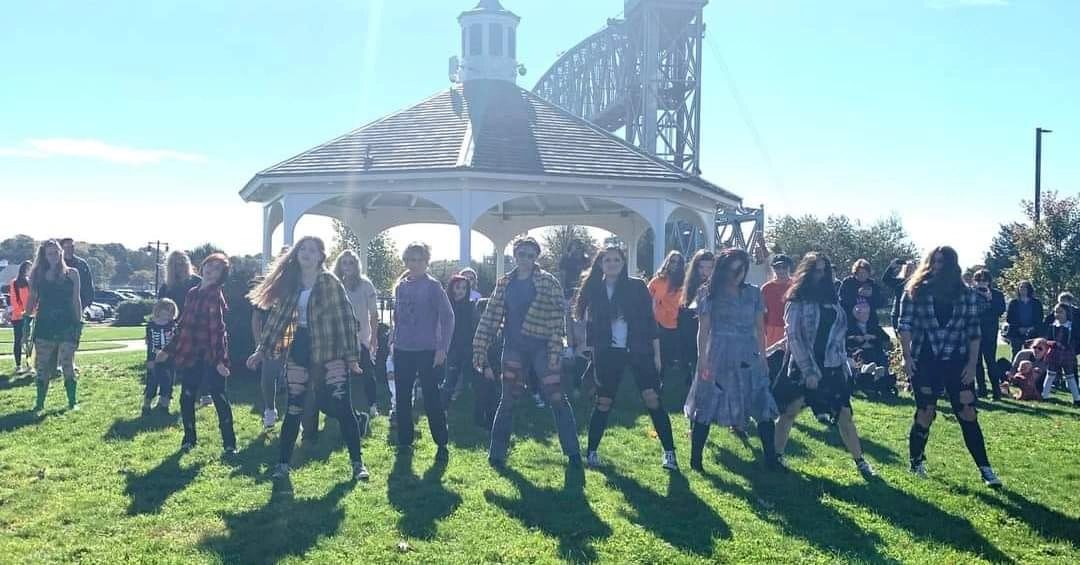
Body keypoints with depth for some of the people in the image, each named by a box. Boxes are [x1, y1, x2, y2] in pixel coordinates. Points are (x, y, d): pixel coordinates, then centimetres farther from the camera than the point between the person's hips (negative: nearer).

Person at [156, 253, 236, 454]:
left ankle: (229, 444, 2)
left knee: (220, 399, -4)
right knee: (186, 398, 11)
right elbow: (183, 325, 19)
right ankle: (189, 439, 28)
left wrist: (219, 359, -21)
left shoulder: (215, 295, -8)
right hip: (190, 354, 7)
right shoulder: (192, 293, 12)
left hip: (211, 356, -6)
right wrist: (169, 350, 20)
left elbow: (217, 329, -15)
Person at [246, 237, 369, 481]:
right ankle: (283, 464, 18)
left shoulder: (330, 282, -7)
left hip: (330, 351, -4)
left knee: (343, 408, -3)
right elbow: (278, 317, 11)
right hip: (300, 351, 4)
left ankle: (357, 463, 7)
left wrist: (352, 356, -12)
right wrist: (262, 349, 6)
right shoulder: (289, 283, 7)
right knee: (294, 409, 8)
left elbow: (346, 319, -9)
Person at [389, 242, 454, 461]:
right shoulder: (400, 286, 9)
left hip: (427, 350, -5)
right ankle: (404, 440, 22)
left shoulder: (433, 286, -7)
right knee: (402, 398, 10)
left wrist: (443, 348, -13)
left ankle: (441, 445, 5)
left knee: (431, 398, -4)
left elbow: (448, 316, -9)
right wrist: (393, 341, 11)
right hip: (403, 350, 5)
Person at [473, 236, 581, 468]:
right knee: (507, 400, 6)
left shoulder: (548, 282, -4)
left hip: (541, 347, -3)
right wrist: (480, 347, 2)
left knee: (557, 399, -1)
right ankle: (497, 453, 15)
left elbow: (557, 317, -8)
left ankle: (573, 452, 9)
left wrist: (555, 350, -15)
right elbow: (491, 316, 7)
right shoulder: (504, 283, 8)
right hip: (514, 347, 3)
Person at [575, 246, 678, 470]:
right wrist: (593, 357, 5)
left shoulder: (637, 286, 0)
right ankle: (591, 452, 15)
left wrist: (656, 354, -1)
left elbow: (649, 320, 1)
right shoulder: (594, 290, 5)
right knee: (604, 402, 4)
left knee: (652, 399, -6)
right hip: (609, 353, 1)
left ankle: (669, 452, 2)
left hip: (639, 351, -1)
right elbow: (591, 325, 9)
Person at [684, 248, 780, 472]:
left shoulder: (754, 294, 8)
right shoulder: (710, 293, 0)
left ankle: (771, 459, 10)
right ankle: (695, 459, 10)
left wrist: (763, 358, 6)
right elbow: (703, 329, -2)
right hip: (718, 356, -3)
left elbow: (760, 329, 10)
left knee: (764, 407, 0)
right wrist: (703, 359, -9)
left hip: (748, 357, 3)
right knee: (706, 407, 1)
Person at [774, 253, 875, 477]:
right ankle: (777, 455, 15)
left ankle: (860, 461, 13)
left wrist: (844, 363, 9)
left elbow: (840, 333, 16)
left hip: (832, 367, 4)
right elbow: (793, 337, -11)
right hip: (802, 366, -4)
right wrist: (808, 371, -15)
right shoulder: (797, 302, -5)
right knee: (789, 412, 2)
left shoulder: (832, 299, 10)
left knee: (844, 415, 4)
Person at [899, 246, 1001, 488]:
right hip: (925, 362, -1)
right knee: (925, 413, 1)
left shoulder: (966, 295, 4)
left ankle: (985, 470, 3)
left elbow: (974, 331, 5)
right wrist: (907, 356, -12)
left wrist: (972, 364, -2)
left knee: (968, 415, -2)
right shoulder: (916, 291, 0)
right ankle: (916, 462, 19)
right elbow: (905, 325, -3)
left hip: (957, 363, 1)